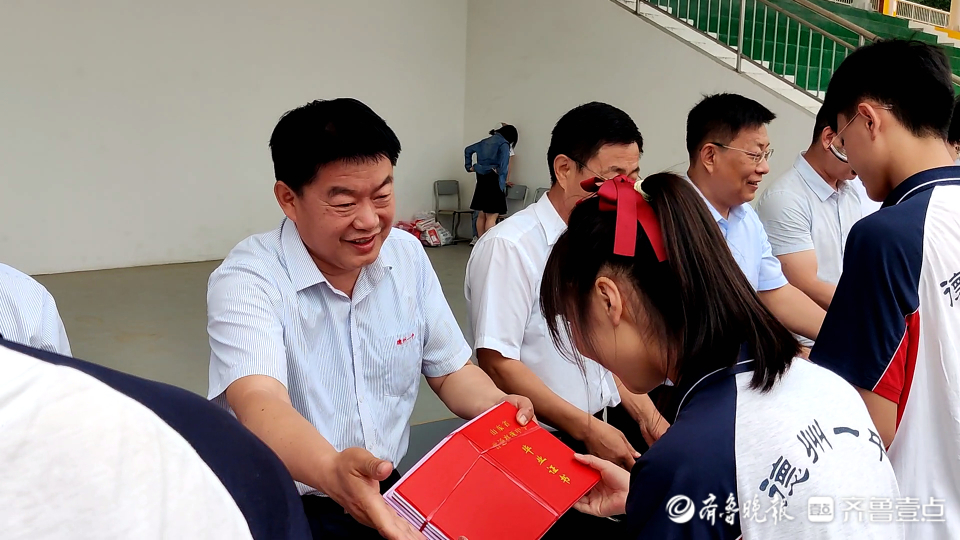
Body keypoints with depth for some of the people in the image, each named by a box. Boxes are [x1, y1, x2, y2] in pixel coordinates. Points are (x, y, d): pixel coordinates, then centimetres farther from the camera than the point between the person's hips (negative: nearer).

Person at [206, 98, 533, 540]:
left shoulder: (407, 255, 4)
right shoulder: (246, 281, -14)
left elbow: (450, 370, 11)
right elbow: (259, 403, -29)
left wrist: (498, 407, -11)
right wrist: (332, 471, -48)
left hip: (393, 492, 5)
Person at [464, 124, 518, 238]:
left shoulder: (486, 142, 15)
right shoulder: (504, 144, -7)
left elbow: (468, 150, 23)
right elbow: (504, 165, -20)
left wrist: (469, 167, 22)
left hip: (481, 180, 7)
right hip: (493, 181, -7)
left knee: (481, 215, 11)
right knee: (491, 217, -6)